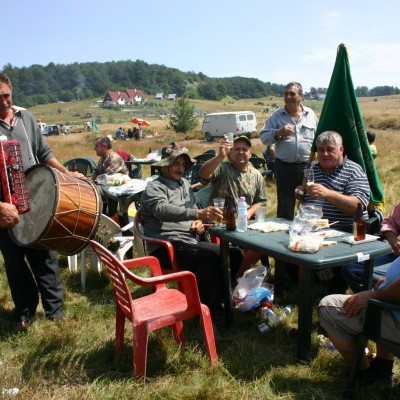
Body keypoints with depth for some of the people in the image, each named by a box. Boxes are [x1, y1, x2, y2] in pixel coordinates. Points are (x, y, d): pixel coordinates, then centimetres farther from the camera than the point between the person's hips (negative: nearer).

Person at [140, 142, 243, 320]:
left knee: (234, 254, -8)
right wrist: (198, 213, -43)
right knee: (212, 256, -31)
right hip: (168, 247, -8)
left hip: (191, 242, 8)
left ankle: (214, 301, 4)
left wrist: (199, 222, 4)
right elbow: (164, 210, -28)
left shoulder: (184, 184, 19)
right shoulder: (154, 188, -7)